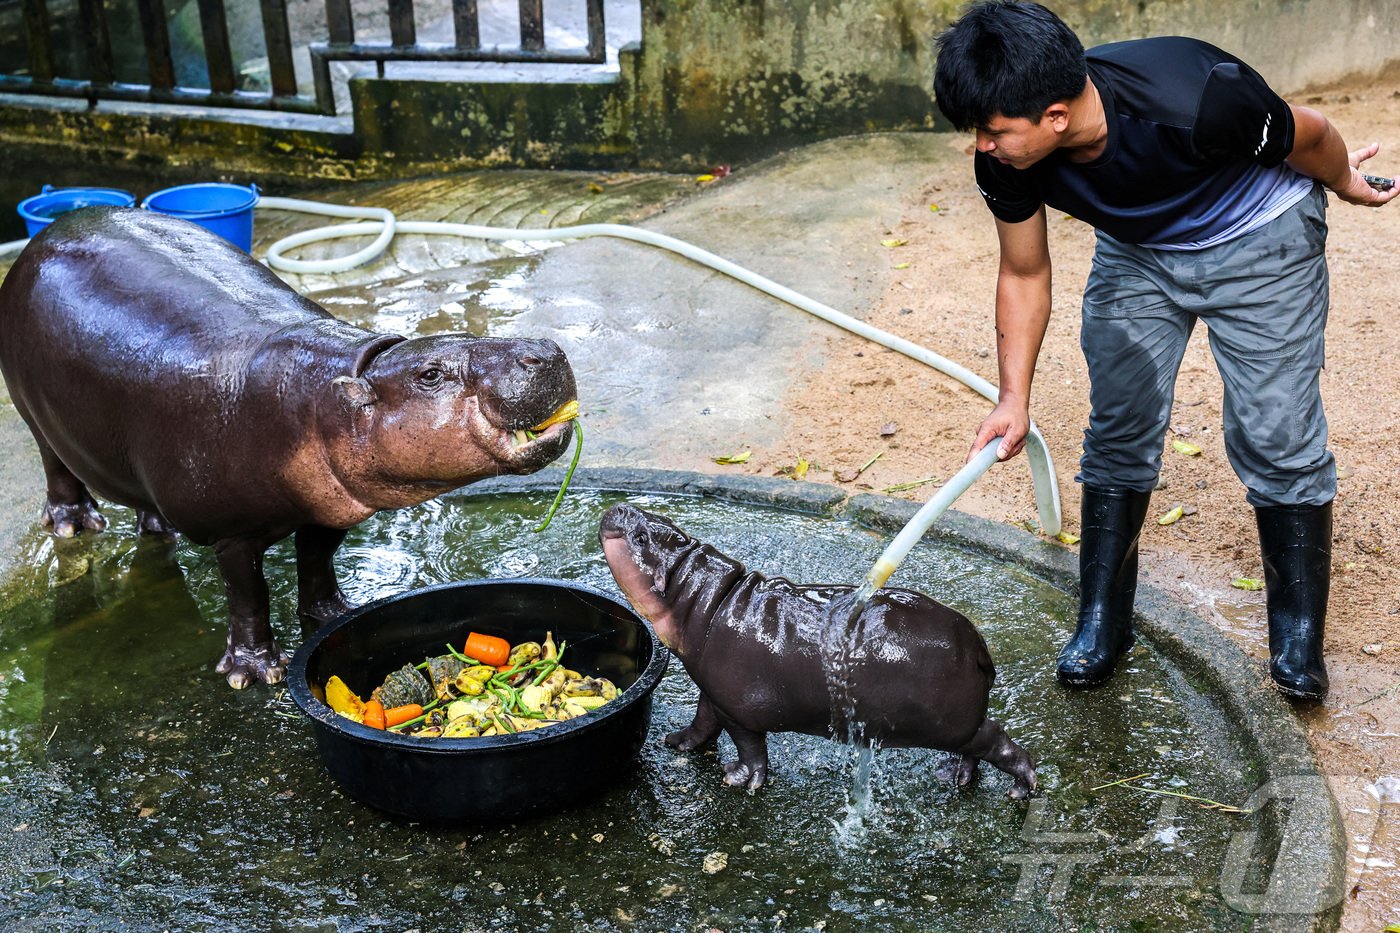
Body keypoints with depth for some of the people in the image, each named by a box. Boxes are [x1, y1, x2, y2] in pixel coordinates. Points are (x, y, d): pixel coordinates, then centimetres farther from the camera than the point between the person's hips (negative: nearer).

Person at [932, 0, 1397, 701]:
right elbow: (1024, 274, -7)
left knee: (1276, 435, -6)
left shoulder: (1192, 101, -40)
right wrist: (1014, 398, -10)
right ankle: (1102, 622, 13)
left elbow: (1306, 135, -17)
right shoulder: (1006, 160, -25)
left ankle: (1299, 637, 10)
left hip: (1258, 239, -4)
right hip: (1136, 248, 4)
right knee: (1117, 428, 0)